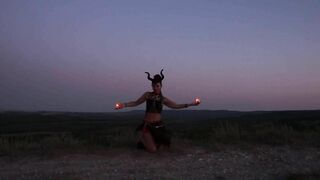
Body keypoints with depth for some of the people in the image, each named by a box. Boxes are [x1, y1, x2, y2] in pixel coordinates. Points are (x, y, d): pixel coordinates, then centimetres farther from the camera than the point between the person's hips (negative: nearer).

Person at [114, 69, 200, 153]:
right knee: (152, 150, -12)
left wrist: (191, 104, 1)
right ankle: (142, 138, 20)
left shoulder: (163, 99, 3)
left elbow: (176, 105, 6)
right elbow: (136, 102, 4)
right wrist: (124, 105, -10)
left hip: (158, 125, 3)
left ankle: (148, 140, 32)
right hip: (147, 125, -3)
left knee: (164, 146, 8)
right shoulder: (147, 95, -1)